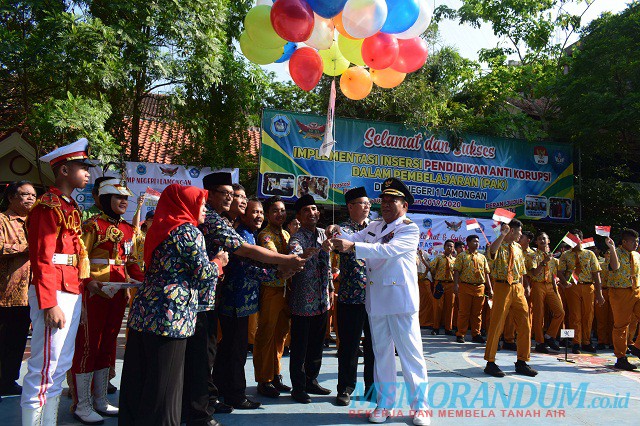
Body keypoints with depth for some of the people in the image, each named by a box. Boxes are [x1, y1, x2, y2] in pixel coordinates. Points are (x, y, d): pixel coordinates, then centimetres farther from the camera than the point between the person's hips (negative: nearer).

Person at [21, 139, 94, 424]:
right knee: (44, 366, -3)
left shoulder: (69, 207, 17)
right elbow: (42, 260, -16)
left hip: (72, 292, 10)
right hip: (53, 293, -10)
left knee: (62, 364, 15)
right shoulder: (48, 206, -10)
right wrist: (50, 305, -19)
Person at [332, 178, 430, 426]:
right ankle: (384, 402, 25)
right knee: (382, 352, 13)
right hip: (376, 299, 6)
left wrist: (353, 246, -32)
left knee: (411, 353, 1)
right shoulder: (374, 227, 13)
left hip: (401, 300, -5)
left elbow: (388, 250, -23)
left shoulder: (410, 229, -7)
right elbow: (352, 239, 3)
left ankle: (420, 405, 15)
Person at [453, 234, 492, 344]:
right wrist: (456, 285, -16)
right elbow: (456, 271, -3)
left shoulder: (482, 257, 17)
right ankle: (460, 335, 6)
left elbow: (486, 273, 15)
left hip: (480, 287, 4)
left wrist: (490, 289, 8)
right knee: (464, 312, -1)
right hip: (465, 286, -4)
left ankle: (476, 335, 16)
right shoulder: (462, 256, 4)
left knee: (477, 312, 8)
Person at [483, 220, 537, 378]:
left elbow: (521, 271, 20)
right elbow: (492, 250, -31)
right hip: (502, 287, -7)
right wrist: (502, 234, -31)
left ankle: (521, 362, 19)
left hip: (517, 289, 7)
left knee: (524, 326, 7)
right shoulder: (499, 245, -4)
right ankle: (490, 363, 5)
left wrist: (521, 288, 12)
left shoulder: (518, 248, 16)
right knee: (496, 325, -3)